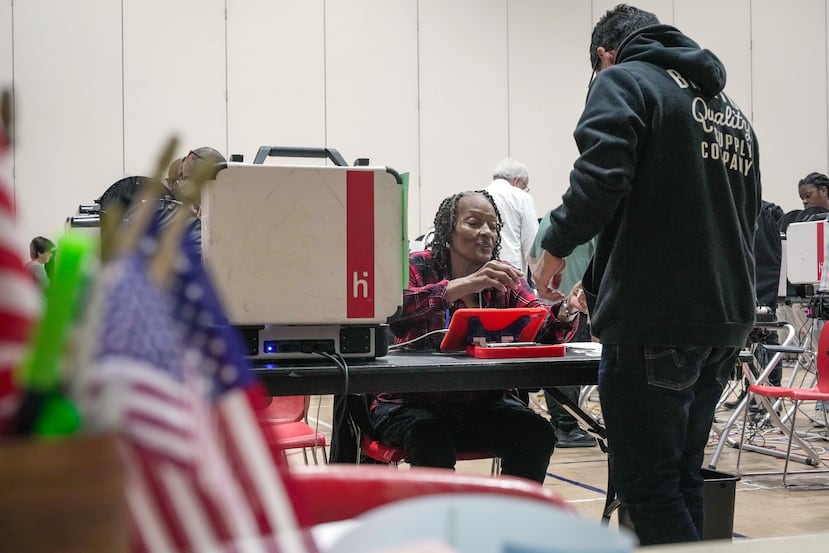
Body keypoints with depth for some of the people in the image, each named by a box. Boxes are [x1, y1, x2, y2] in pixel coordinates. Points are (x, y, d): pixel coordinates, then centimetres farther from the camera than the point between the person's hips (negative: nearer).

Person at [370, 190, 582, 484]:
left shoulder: (503, 278, 5)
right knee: (432, 440, -33)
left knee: (536, 434, -19)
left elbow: (541, 324, -10)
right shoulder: (419, 267, -8)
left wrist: (565, 311, -33)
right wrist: (461, 286, -42)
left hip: (481, 404, 4)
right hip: (412, 402, -4)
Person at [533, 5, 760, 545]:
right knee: (683, 480, 14)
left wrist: (557, 245, -5)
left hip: (655, 319, -8)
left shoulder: (623, 82, -2)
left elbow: (600, 176, -19)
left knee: (648, 486, -4)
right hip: (726, 321, 8)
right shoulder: (731, 109, 22)